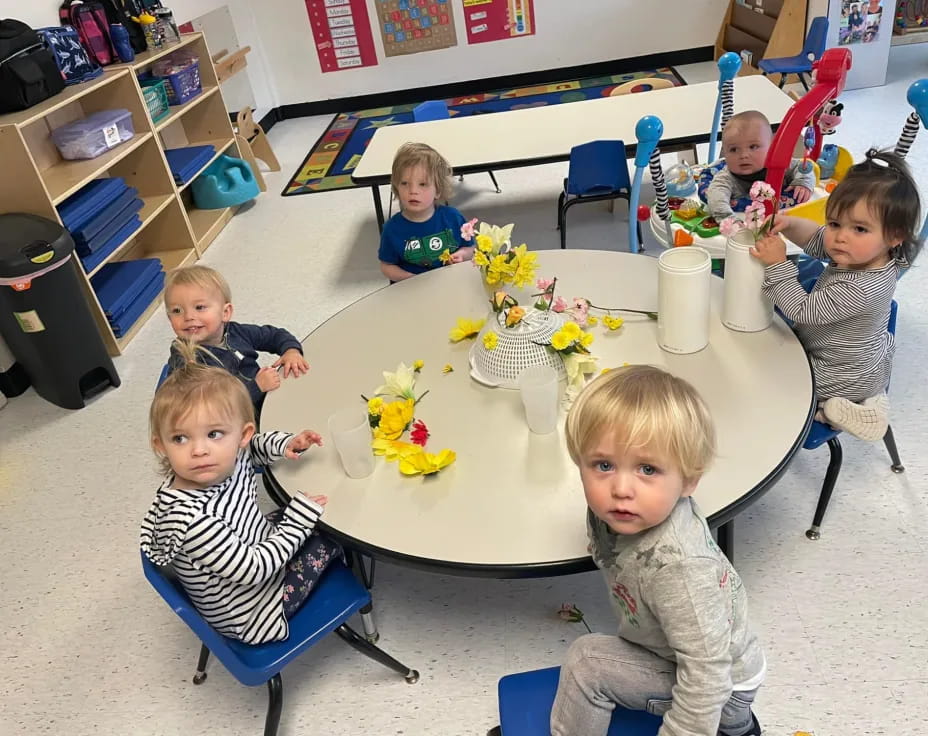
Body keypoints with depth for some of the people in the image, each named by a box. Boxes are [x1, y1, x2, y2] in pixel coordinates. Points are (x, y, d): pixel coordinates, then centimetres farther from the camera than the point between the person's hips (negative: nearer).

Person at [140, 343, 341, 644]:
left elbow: (254, 447, 9)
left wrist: (286, 443, -9)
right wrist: (299, 520, -21)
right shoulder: (189, 519, -38)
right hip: (252, 616, -7)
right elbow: (253, 568, -30)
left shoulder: (231, 454, -16)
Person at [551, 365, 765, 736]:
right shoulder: (609, 511, -19)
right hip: (670, 656, 7)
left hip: (720, 684, -7)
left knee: (587, 661, -18)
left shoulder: (676, 566, -38)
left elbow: (706, 671, -32)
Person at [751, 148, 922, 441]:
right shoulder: (862, 253, -13)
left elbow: (802, 311, -32)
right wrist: (788, 224, -20)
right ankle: (865, 399, 23)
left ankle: (831, 408, 6)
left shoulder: (861, 289, -38)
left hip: (843, 380, -8)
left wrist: (777, 263, -33)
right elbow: (816, 239, 0)